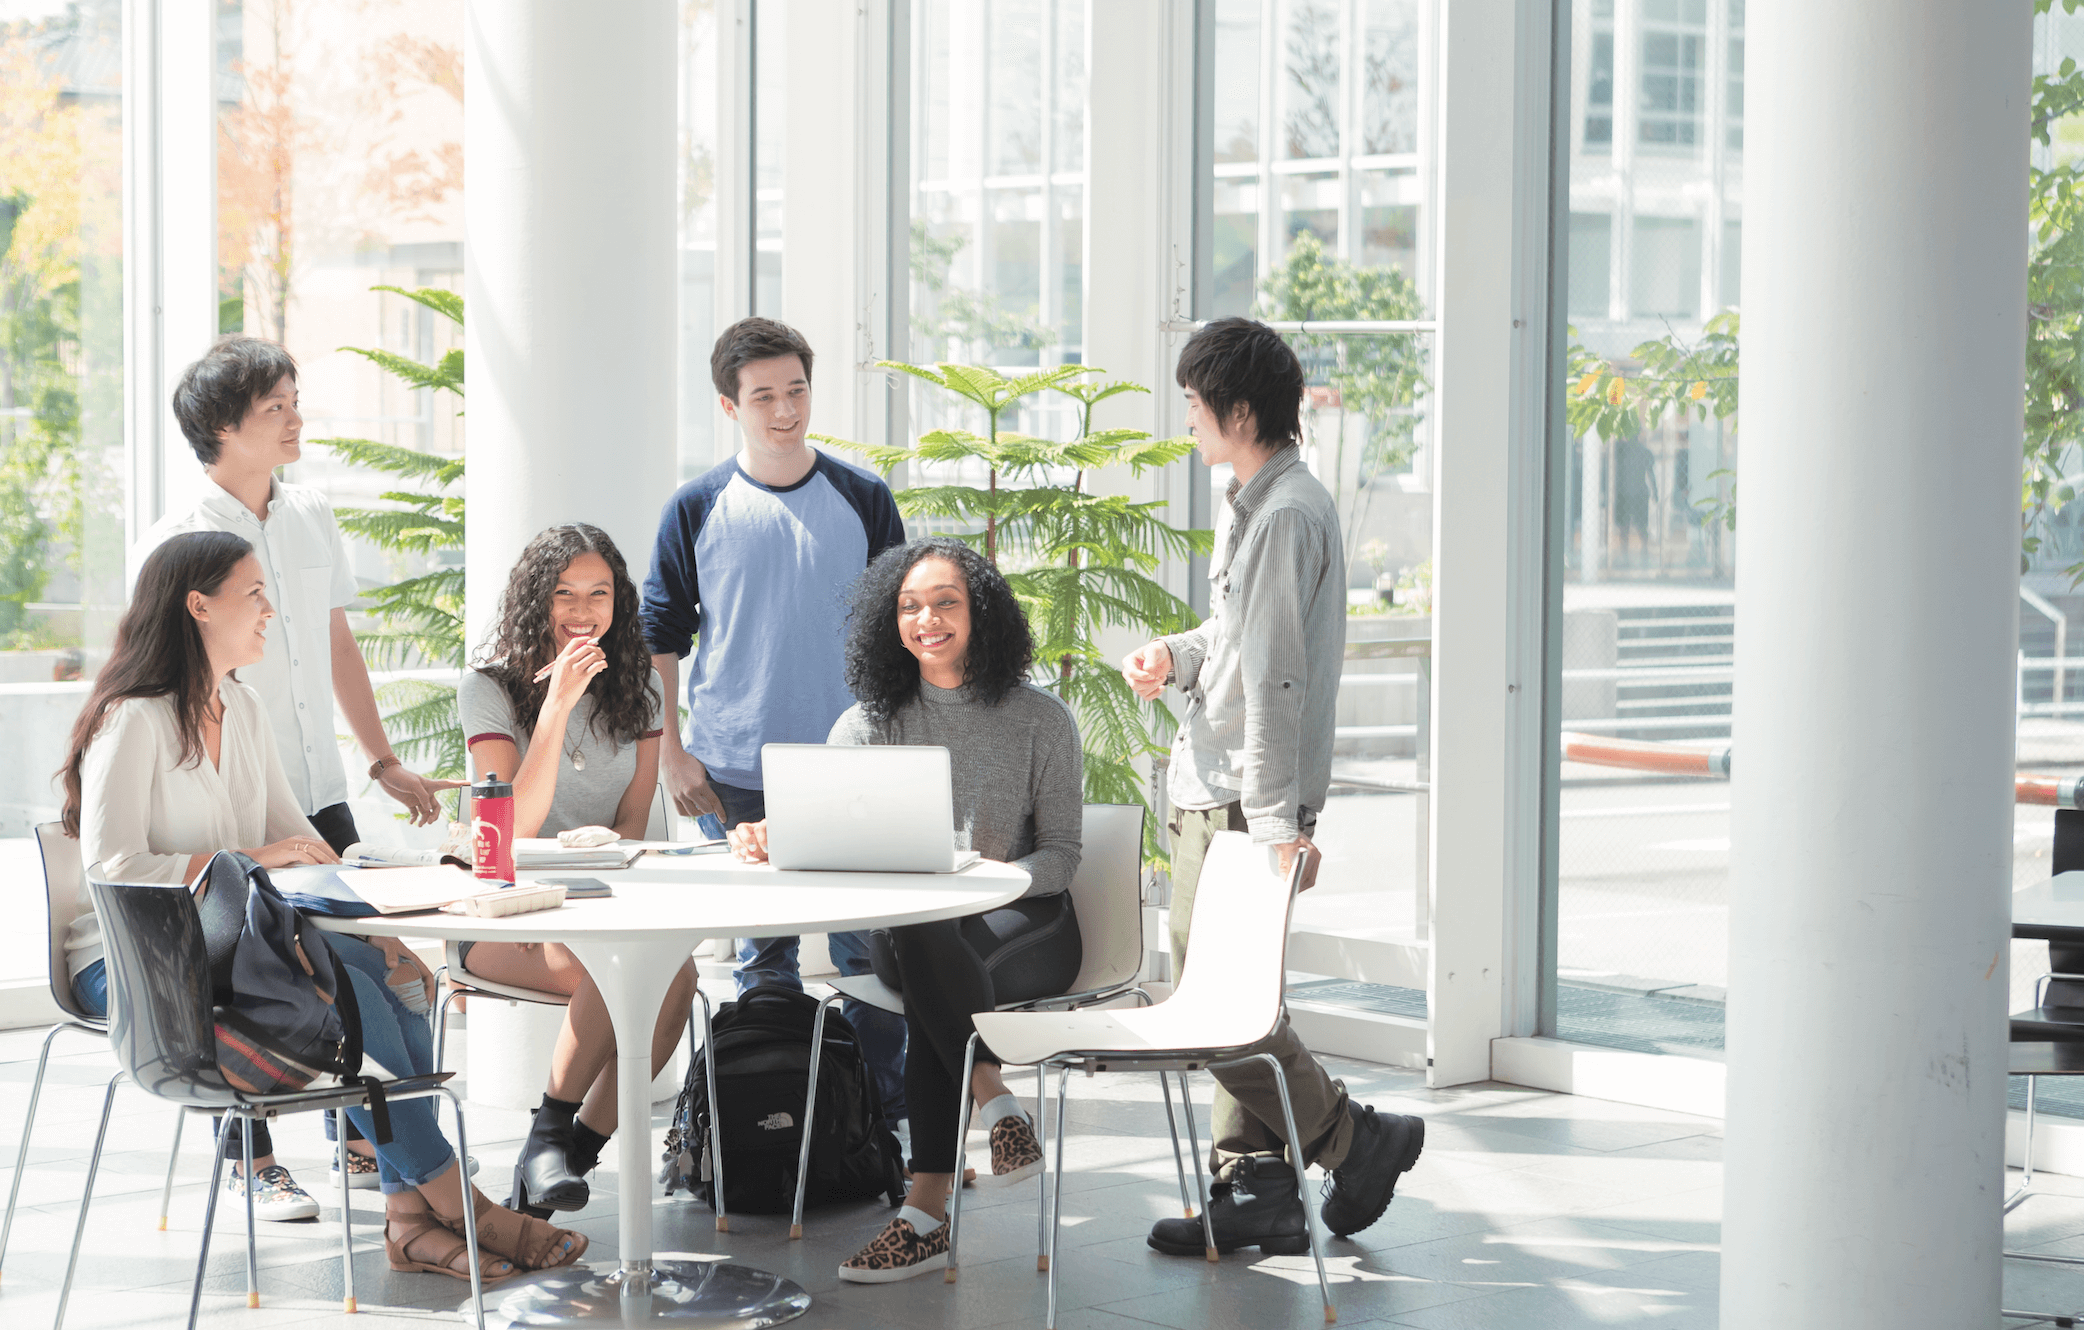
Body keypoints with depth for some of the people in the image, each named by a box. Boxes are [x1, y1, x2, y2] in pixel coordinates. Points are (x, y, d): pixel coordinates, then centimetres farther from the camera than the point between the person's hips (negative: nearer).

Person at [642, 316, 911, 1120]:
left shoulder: (863, 500, 3)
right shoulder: (697, 510, 2)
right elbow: (657, 638, 7)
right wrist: (669, 753, -1)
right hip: (735, 775, 0)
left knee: (870, 949, 1)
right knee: (762, 960, 7)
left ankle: (885, 1114, 10)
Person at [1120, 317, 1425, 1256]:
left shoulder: (1285, 513, -17)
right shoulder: (1264, 500, 15)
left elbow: (1275, 675, -21)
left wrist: (1275, 820, -23)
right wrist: (1175, 654, 6)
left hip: (1246, 798, -10)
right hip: (1219, 790, 10)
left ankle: (1355, 1141, 4)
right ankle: (1255, 1187, 17)